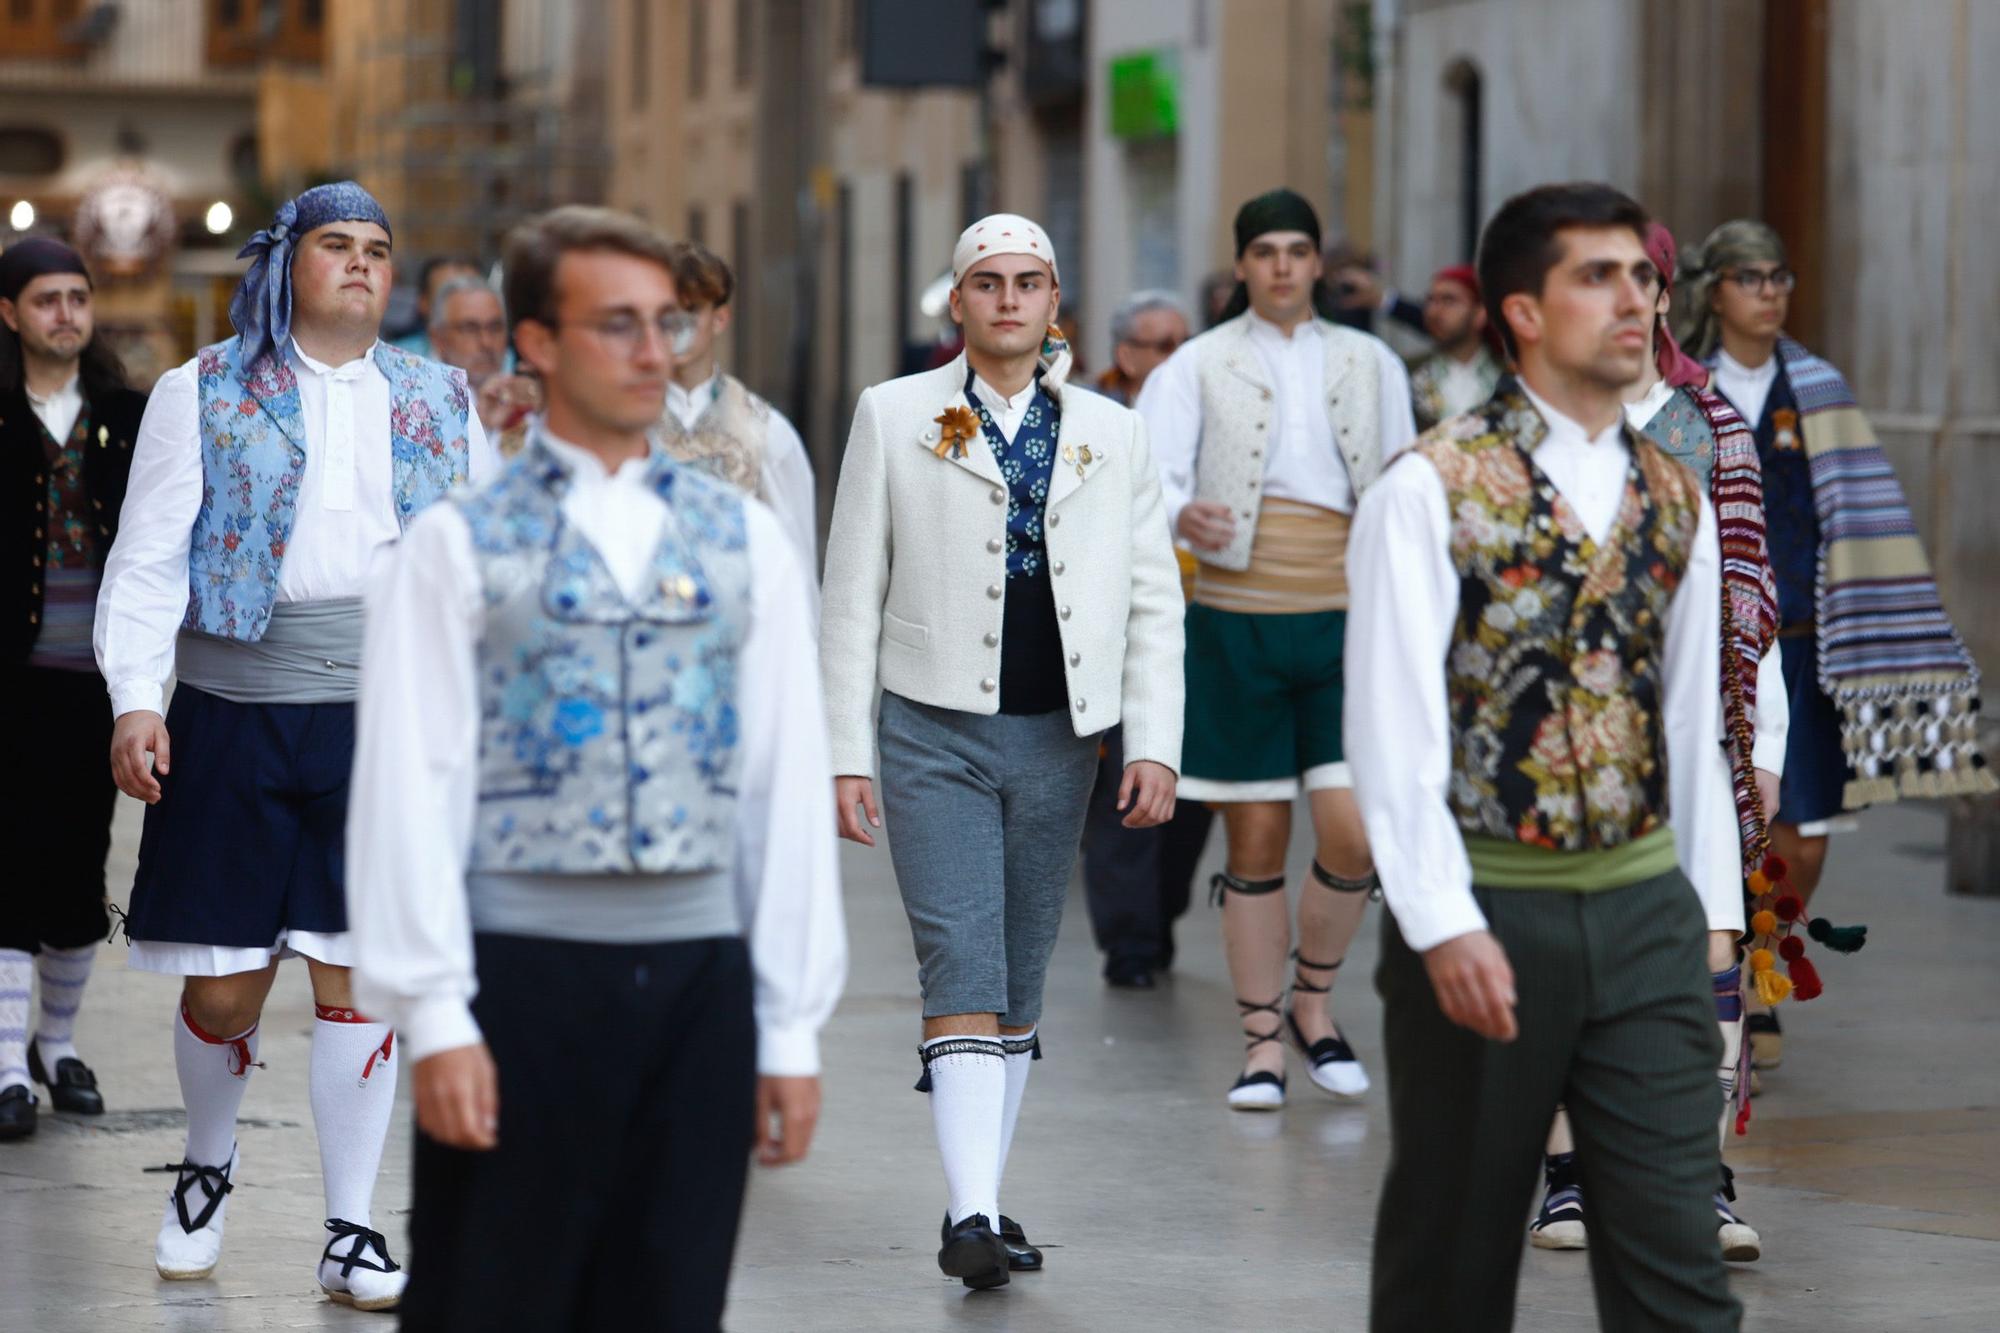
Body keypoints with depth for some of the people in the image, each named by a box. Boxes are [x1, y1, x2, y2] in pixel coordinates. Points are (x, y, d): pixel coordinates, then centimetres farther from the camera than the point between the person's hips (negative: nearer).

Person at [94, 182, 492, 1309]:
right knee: (224, 987, 2)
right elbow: (149, 560, 0)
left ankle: (353, 1234, 8)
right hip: (235, 719, -1)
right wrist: (136, 700, -12)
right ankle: (208, 1168, 31)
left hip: (389, 720, 1)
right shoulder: (204, 395, 4)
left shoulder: (442, 403, 12)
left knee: (360, 976, -1)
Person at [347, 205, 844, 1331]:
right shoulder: (460, 545, 0)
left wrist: (793, 1023, 4)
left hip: (701, 980, 3)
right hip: (523, 979, -3)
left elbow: (791, 783, 8)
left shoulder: (746, 541, 10)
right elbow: (410, 785, -4)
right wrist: (435, 1016, -10)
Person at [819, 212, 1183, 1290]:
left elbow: (1154, 603, 8)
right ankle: (970, 1216, -19)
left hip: (1057, 742, 3)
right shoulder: (895, 416, 3)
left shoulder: (1111, 434, 9)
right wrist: (844, 753, -2)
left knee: (1019, 990, 9)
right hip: (934, 734, -3)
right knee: (962, 970, -14)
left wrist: (1154, 746, -3)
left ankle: (980, 1203, 18)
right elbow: (852, 596, 3)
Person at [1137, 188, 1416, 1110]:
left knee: (1352, 833, -10)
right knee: (1256, 842, 2)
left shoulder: (1371, 365, 12)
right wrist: (1179, 516, -29)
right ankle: (1262, 1042, 12)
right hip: (1237, 623, -1)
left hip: (1344, 621, 1)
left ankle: (1312, 1002, 14)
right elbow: (1150, 475, -9)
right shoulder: (1197, 367, 4)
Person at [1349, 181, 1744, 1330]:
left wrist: (1711, 919, 11)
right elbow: (1394, 726, -12)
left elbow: (1693, 723, 14)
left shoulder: (1676, 502, 10)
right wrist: (1444, 927, -19)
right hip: (1486, 909, -4)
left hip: (1644, 907, 4)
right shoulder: (1431, 491, -8)